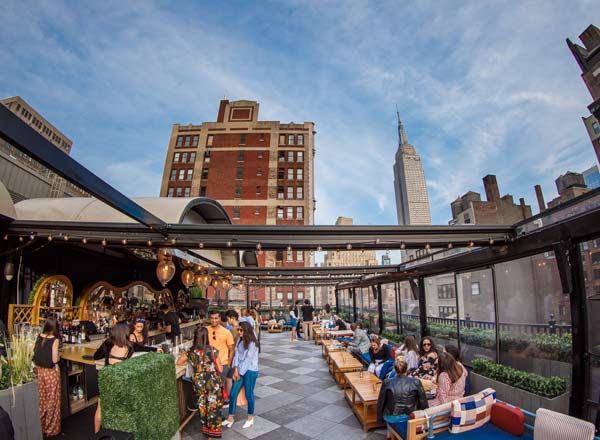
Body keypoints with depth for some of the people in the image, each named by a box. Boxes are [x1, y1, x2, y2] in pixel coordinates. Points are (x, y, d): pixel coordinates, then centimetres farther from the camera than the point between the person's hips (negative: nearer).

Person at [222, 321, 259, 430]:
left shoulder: (252, 343, -17)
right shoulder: (240, 341, 4)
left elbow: (248, 359, -16)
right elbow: (237, 355, 0)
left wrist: (240, 372, -11)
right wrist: (236, 370, -9)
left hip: (250, 371, -6)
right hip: (240, 371, 6)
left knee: (249, 395, 7)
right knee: (233, 394, 6)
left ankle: (250, 418, 27)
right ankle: (231, 417, 22)